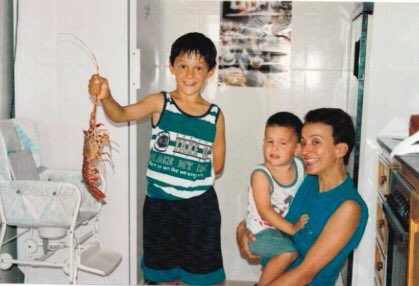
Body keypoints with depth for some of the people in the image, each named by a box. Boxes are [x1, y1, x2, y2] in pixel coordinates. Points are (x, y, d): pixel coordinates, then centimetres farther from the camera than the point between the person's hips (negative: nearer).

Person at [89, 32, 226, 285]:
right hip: (160, 202, 0)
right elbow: (121, 114, -20)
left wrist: (185, 172, -5)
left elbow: (217, 165, 3)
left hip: (200, 205, 0)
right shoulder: (160, 103, -5)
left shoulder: (215, 116, -3)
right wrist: (106, 97, -39)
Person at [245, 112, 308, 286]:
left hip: (284, 228, 7)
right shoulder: (260, 175, -21)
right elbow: (265, 211, -23)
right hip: (261, 232, -7)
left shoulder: (300, 166, -5)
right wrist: (291, 228, -24)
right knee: (288, 253, -26)